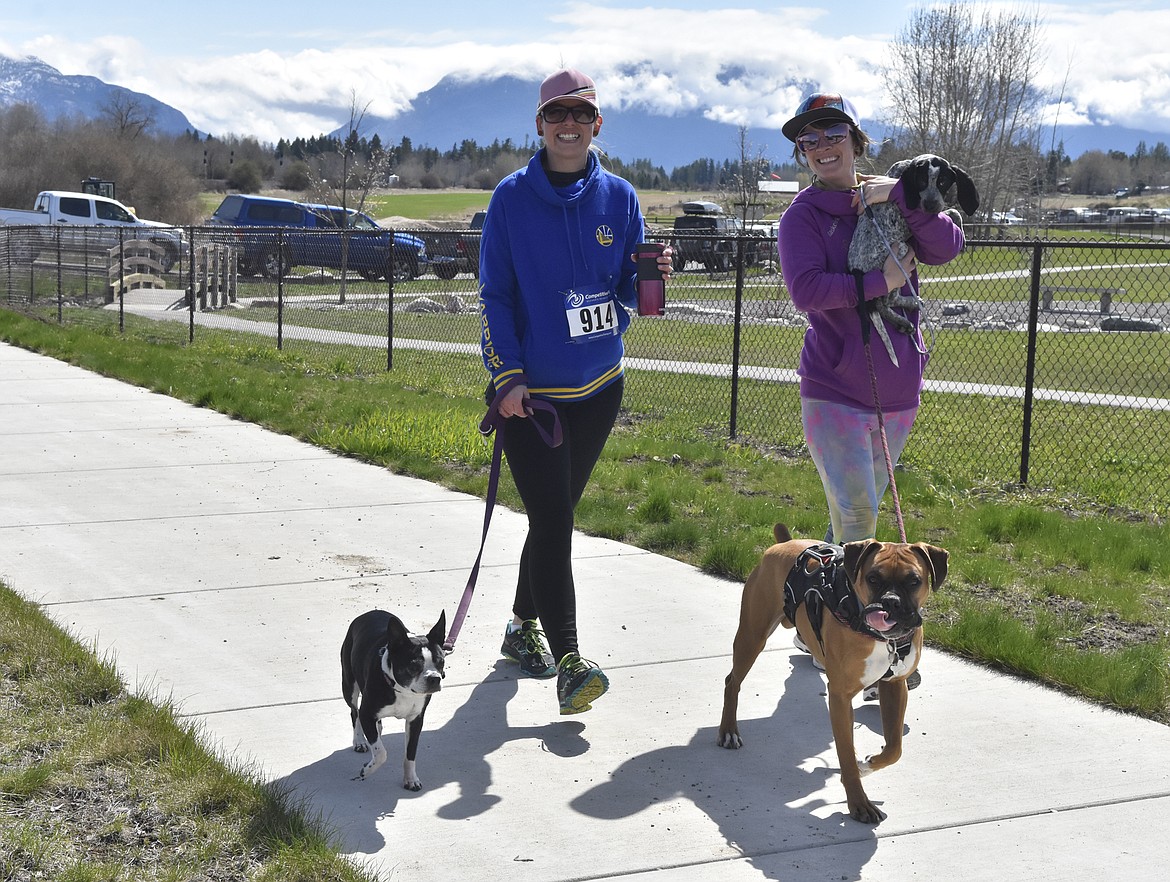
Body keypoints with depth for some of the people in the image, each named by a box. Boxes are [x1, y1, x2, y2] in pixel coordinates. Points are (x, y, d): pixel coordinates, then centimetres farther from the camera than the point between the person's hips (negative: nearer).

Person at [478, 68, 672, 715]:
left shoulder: (618, 198, 4)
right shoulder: (512, 198, -5)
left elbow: (627, 292, 8)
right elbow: (494, 294, -5)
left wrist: (651, 275, -15)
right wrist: (506, 376, -13)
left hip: (598, 386, 4)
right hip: (528, 389, -4)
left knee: (556, 515, 15)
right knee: (552, 520, -11)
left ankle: (524, 627, 32)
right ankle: (568, 660, -10)